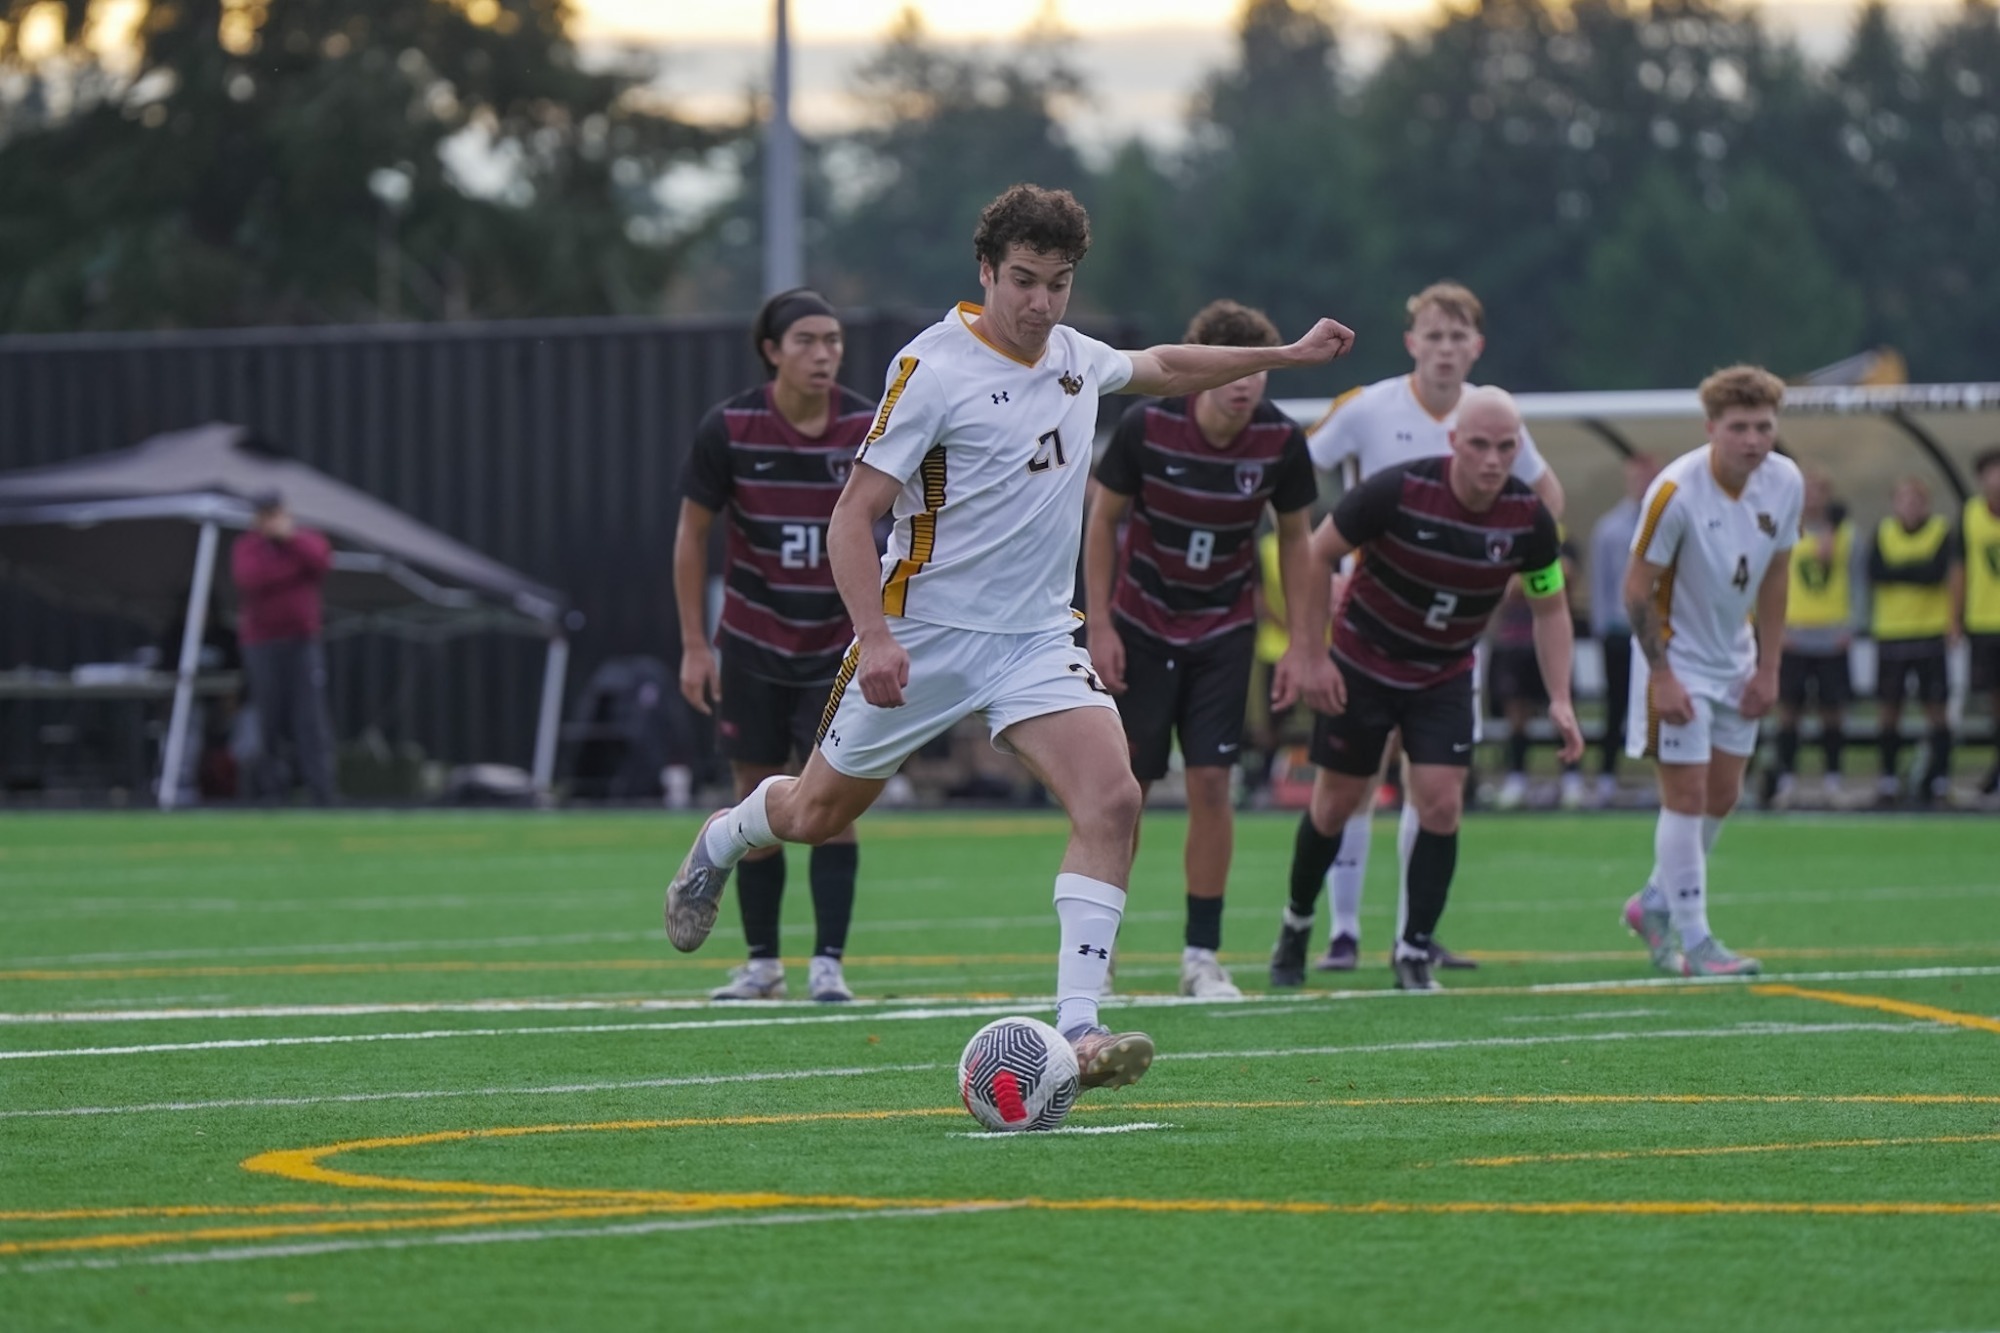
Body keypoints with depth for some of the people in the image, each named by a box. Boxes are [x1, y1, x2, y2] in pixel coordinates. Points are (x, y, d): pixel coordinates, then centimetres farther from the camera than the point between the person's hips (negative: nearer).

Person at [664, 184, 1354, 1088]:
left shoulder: (1074, 358, 4)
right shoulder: (934, 369, -15)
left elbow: (1160, 368, 29)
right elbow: (853, 515, -15)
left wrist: (1286, 356, 27)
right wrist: (874, 634, -26)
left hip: (1038, 638, 4)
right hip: (926, 634, -4)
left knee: (1112, 800, -19)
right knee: (817, 814, 12)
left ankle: (1078, 1029, -22)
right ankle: (723, 841, 49)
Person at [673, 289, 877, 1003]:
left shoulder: (870, 429, -10)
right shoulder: (728, 428, -11)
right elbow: (692, 533, -2)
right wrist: (693, 644, -4)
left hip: (839, 646, 0)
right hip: (751, 645, 1)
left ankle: (828, 963, -5)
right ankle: (763, 963, 18)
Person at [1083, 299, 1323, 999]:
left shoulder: (1281, 441, -13)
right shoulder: (1146, 427, -18)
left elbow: (1295, 538, 2)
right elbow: (1102, 521, -5)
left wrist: (1302, 642, 2)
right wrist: (1100, 627, -8)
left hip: (1225, 630, 1)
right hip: (1141, 623, -1)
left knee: (1211, 784, -7)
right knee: (1125, 788, 0)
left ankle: (1202, 954, 1)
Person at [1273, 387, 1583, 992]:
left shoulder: (1528, 518, -15)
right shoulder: (1398, 491, -25)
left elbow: (1549, 608, 0)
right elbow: (1318, 554, -13)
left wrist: (1560, 700, -8)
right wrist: (1312, 653, -13)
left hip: (1445, 678, 2)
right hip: (1362, 665, -2)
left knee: (1441, 807, -11)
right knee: (1335, 807, 7)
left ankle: (1415, 952, 2)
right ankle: (1296, 924, 31)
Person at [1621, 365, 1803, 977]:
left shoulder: (1786, 483, -8)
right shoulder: (1675, 491, -25)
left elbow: (1774, 575, 5)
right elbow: (1637, 588, -17)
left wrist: (1768, 668, 3)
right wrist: (1661, 675, -18)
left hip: (1735, 661, 6)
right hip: (1677, 657, -6)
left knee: (1722, 796, 11)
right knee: (1687, 795, -7)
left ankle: (1654, 904, 31)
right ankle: (1693, 940, 0)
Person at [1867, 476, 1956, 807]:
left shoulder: (1942, 530, -1)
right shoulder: (1884, 532, 7)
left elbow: (1937, 572, -14)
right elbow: (1875, 571, -6)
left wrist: (1896, 570, -9)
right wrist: (1916, 569, -11)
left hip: (1930, 629, -3)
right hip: (1890, 631, 3)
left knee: (1934, 706, -3)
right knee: (1889, 706, 4)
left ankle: (1937, 778, 3)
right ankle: (1889, 778, 12)